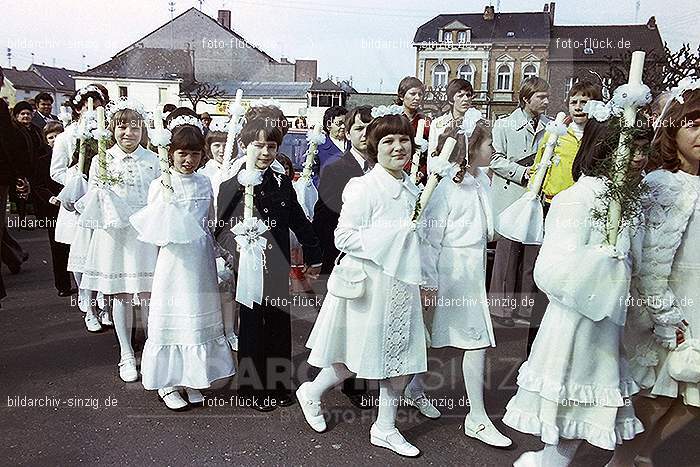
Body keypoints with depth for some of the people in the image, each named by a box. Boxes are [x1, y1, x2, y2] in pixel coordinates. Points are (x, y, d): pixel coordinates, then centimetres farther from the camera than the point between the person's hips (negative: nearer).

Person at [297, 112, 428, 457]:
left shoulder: (410, 189, 10)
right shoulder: (364, 188, -15)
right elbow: (343, 237, -18)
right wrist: (393, 235, -22)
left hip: (402, 281, 7)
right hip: (371, 281, -7)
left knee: (400, 355, 11)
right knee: (360, 356, 6)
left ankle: (385, 428, 28)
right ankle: (312, 392, 34)